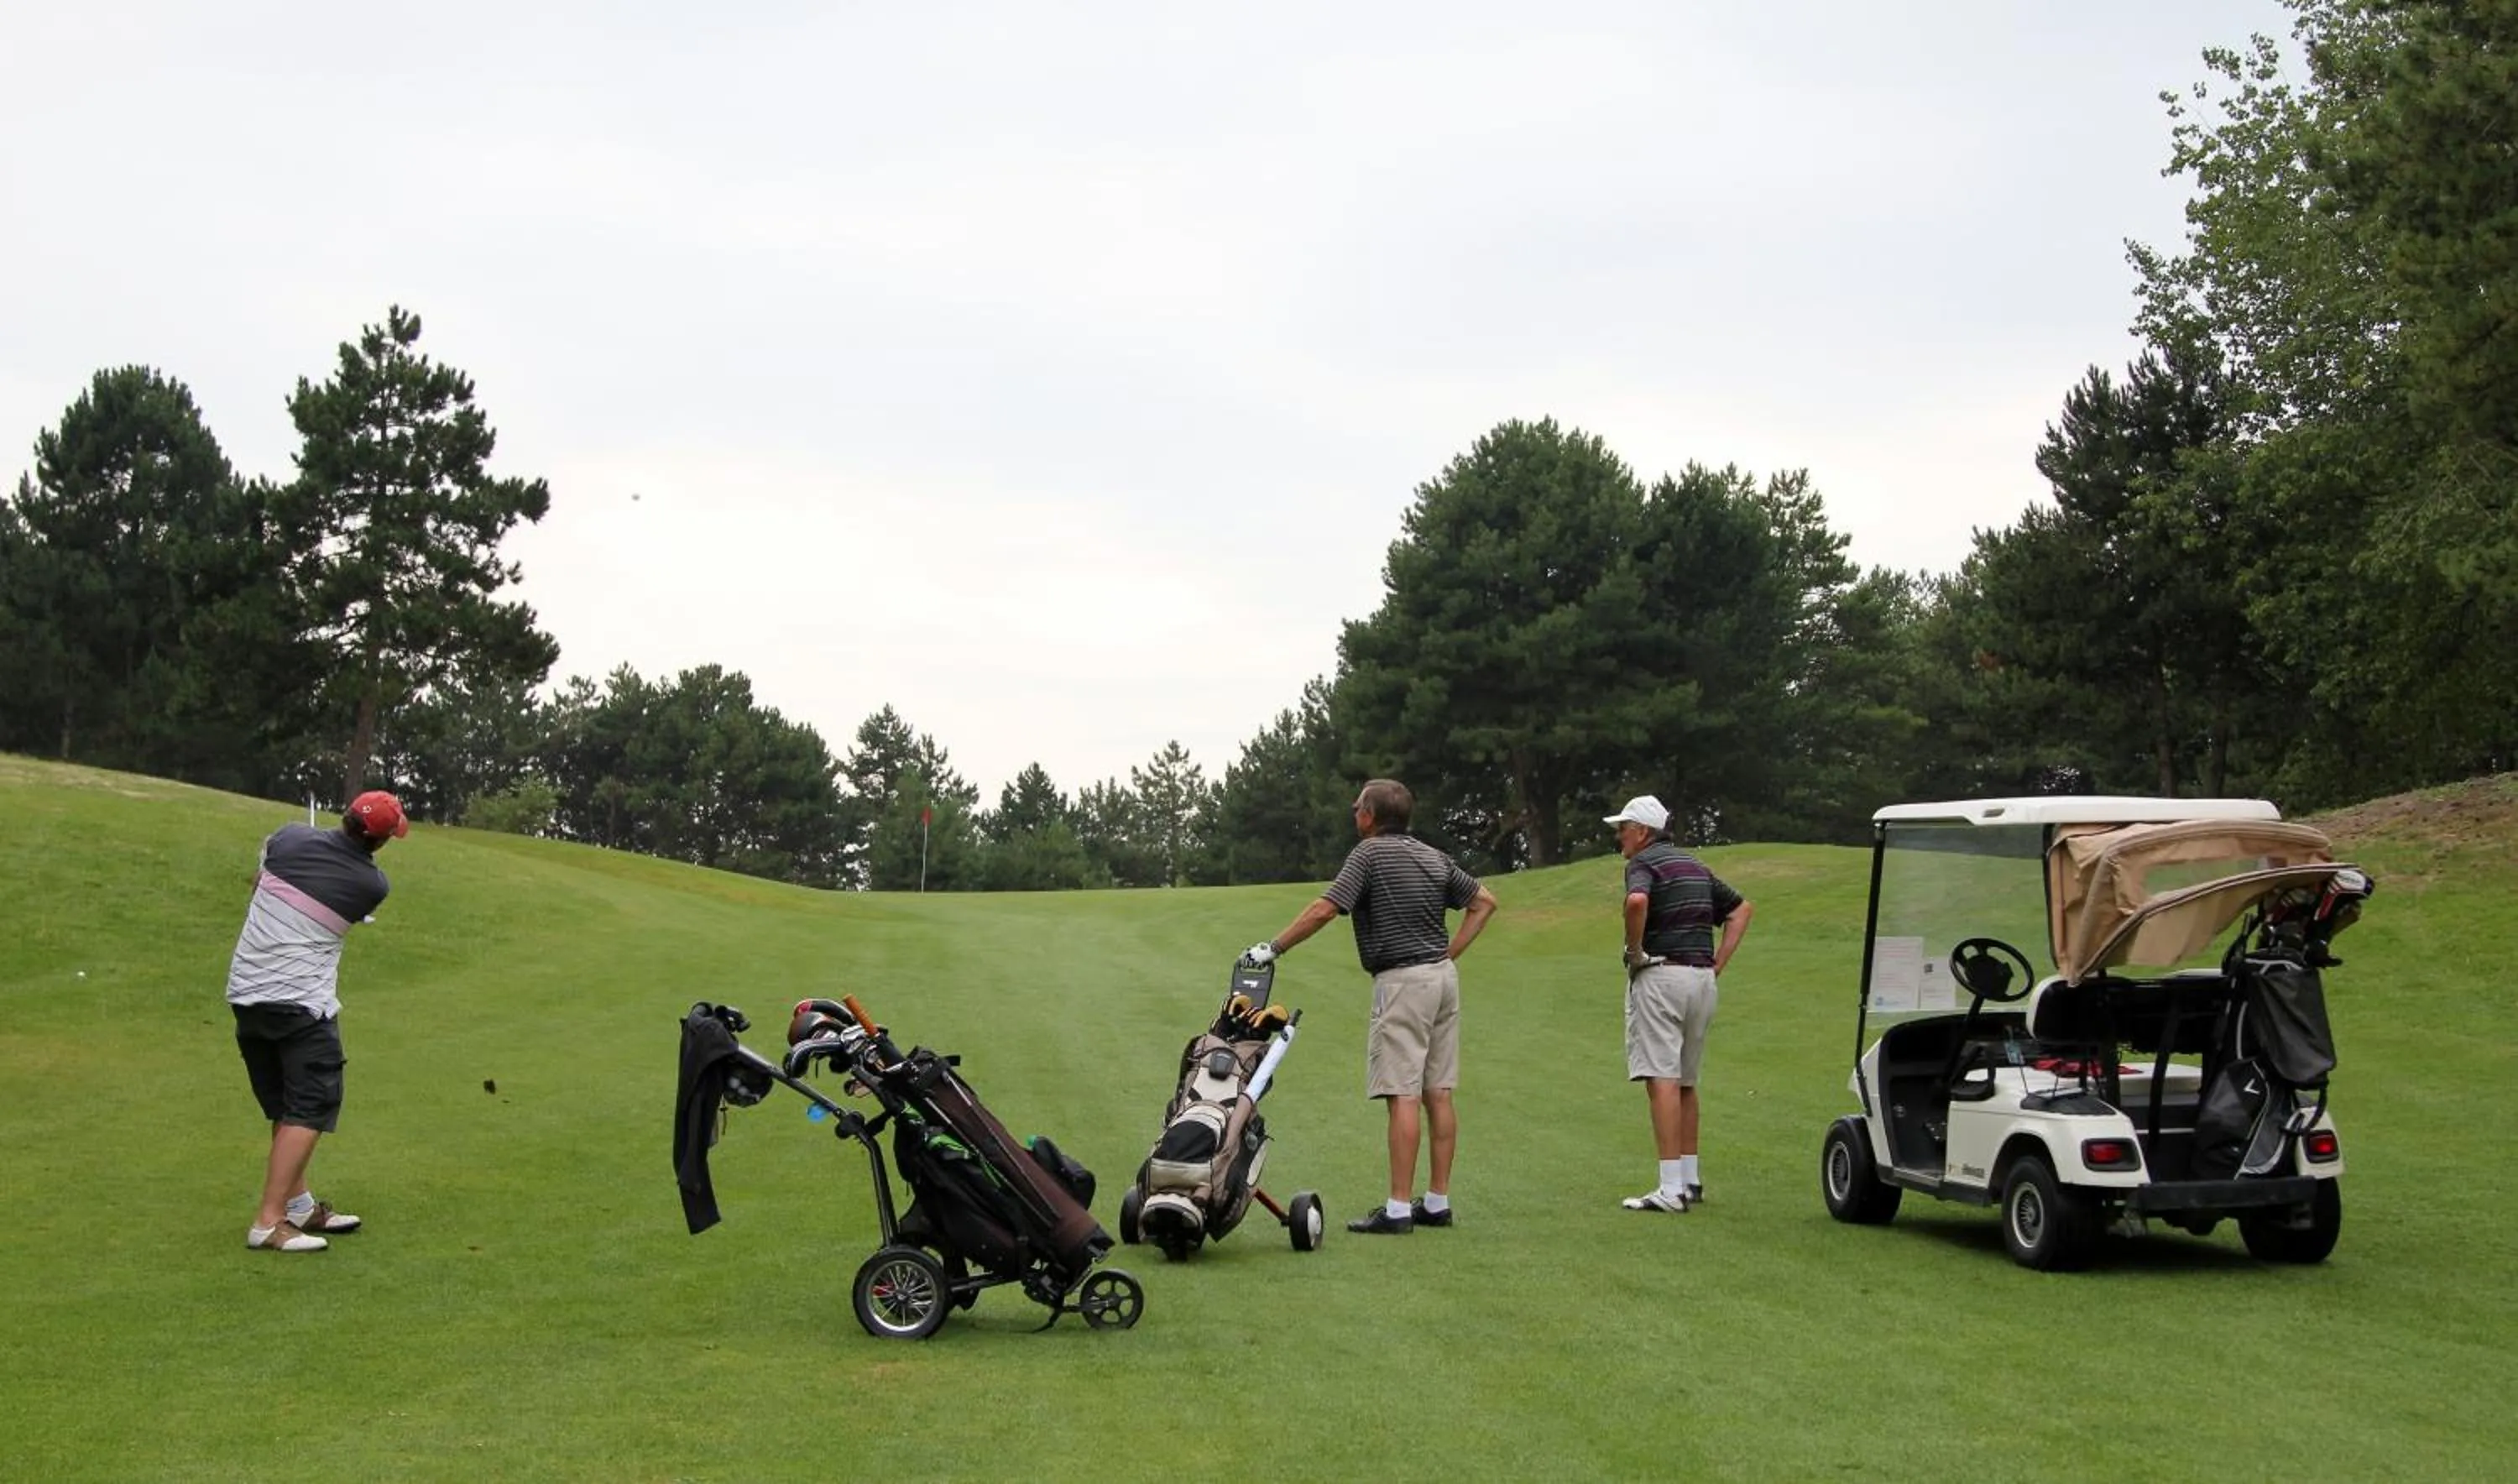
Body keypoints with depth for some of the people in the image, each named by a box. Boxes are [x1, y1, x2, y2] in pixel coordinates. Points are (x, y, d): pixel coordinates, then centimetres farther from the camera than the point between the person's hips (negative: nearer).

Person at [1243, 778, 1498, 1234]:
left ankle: (1398, 1210, -10)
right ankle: (1438, 1203, 12)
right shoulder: (1433, 857, 13)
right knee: (1438, 1094, 8)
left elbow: (1324, 910, -16)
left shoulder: (1370, 853, -8)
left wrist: (1271, 949, -9)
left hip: (1402, 980, -8)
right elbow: (1484, 901, 18)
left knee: (1403, 1096, -9)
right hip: (1443, 975, 8)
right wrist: (1450, 954, 14)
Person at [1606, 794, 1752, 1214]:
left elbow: (1637, 901, -29)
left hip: (1660, 975, -8)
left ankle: (1671, 1188, -17)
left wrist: (1635, 951, -15)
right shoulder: (1694, 865, 19)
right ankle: (1691, 1180, 21)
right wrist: (1718, 962, 16)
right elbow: (1741, 907, 26)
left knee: (1662, 1080, -11)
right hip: (1702, 979, 8)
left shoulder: (1644, 862, -6)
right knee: (1685, 1082, 17)